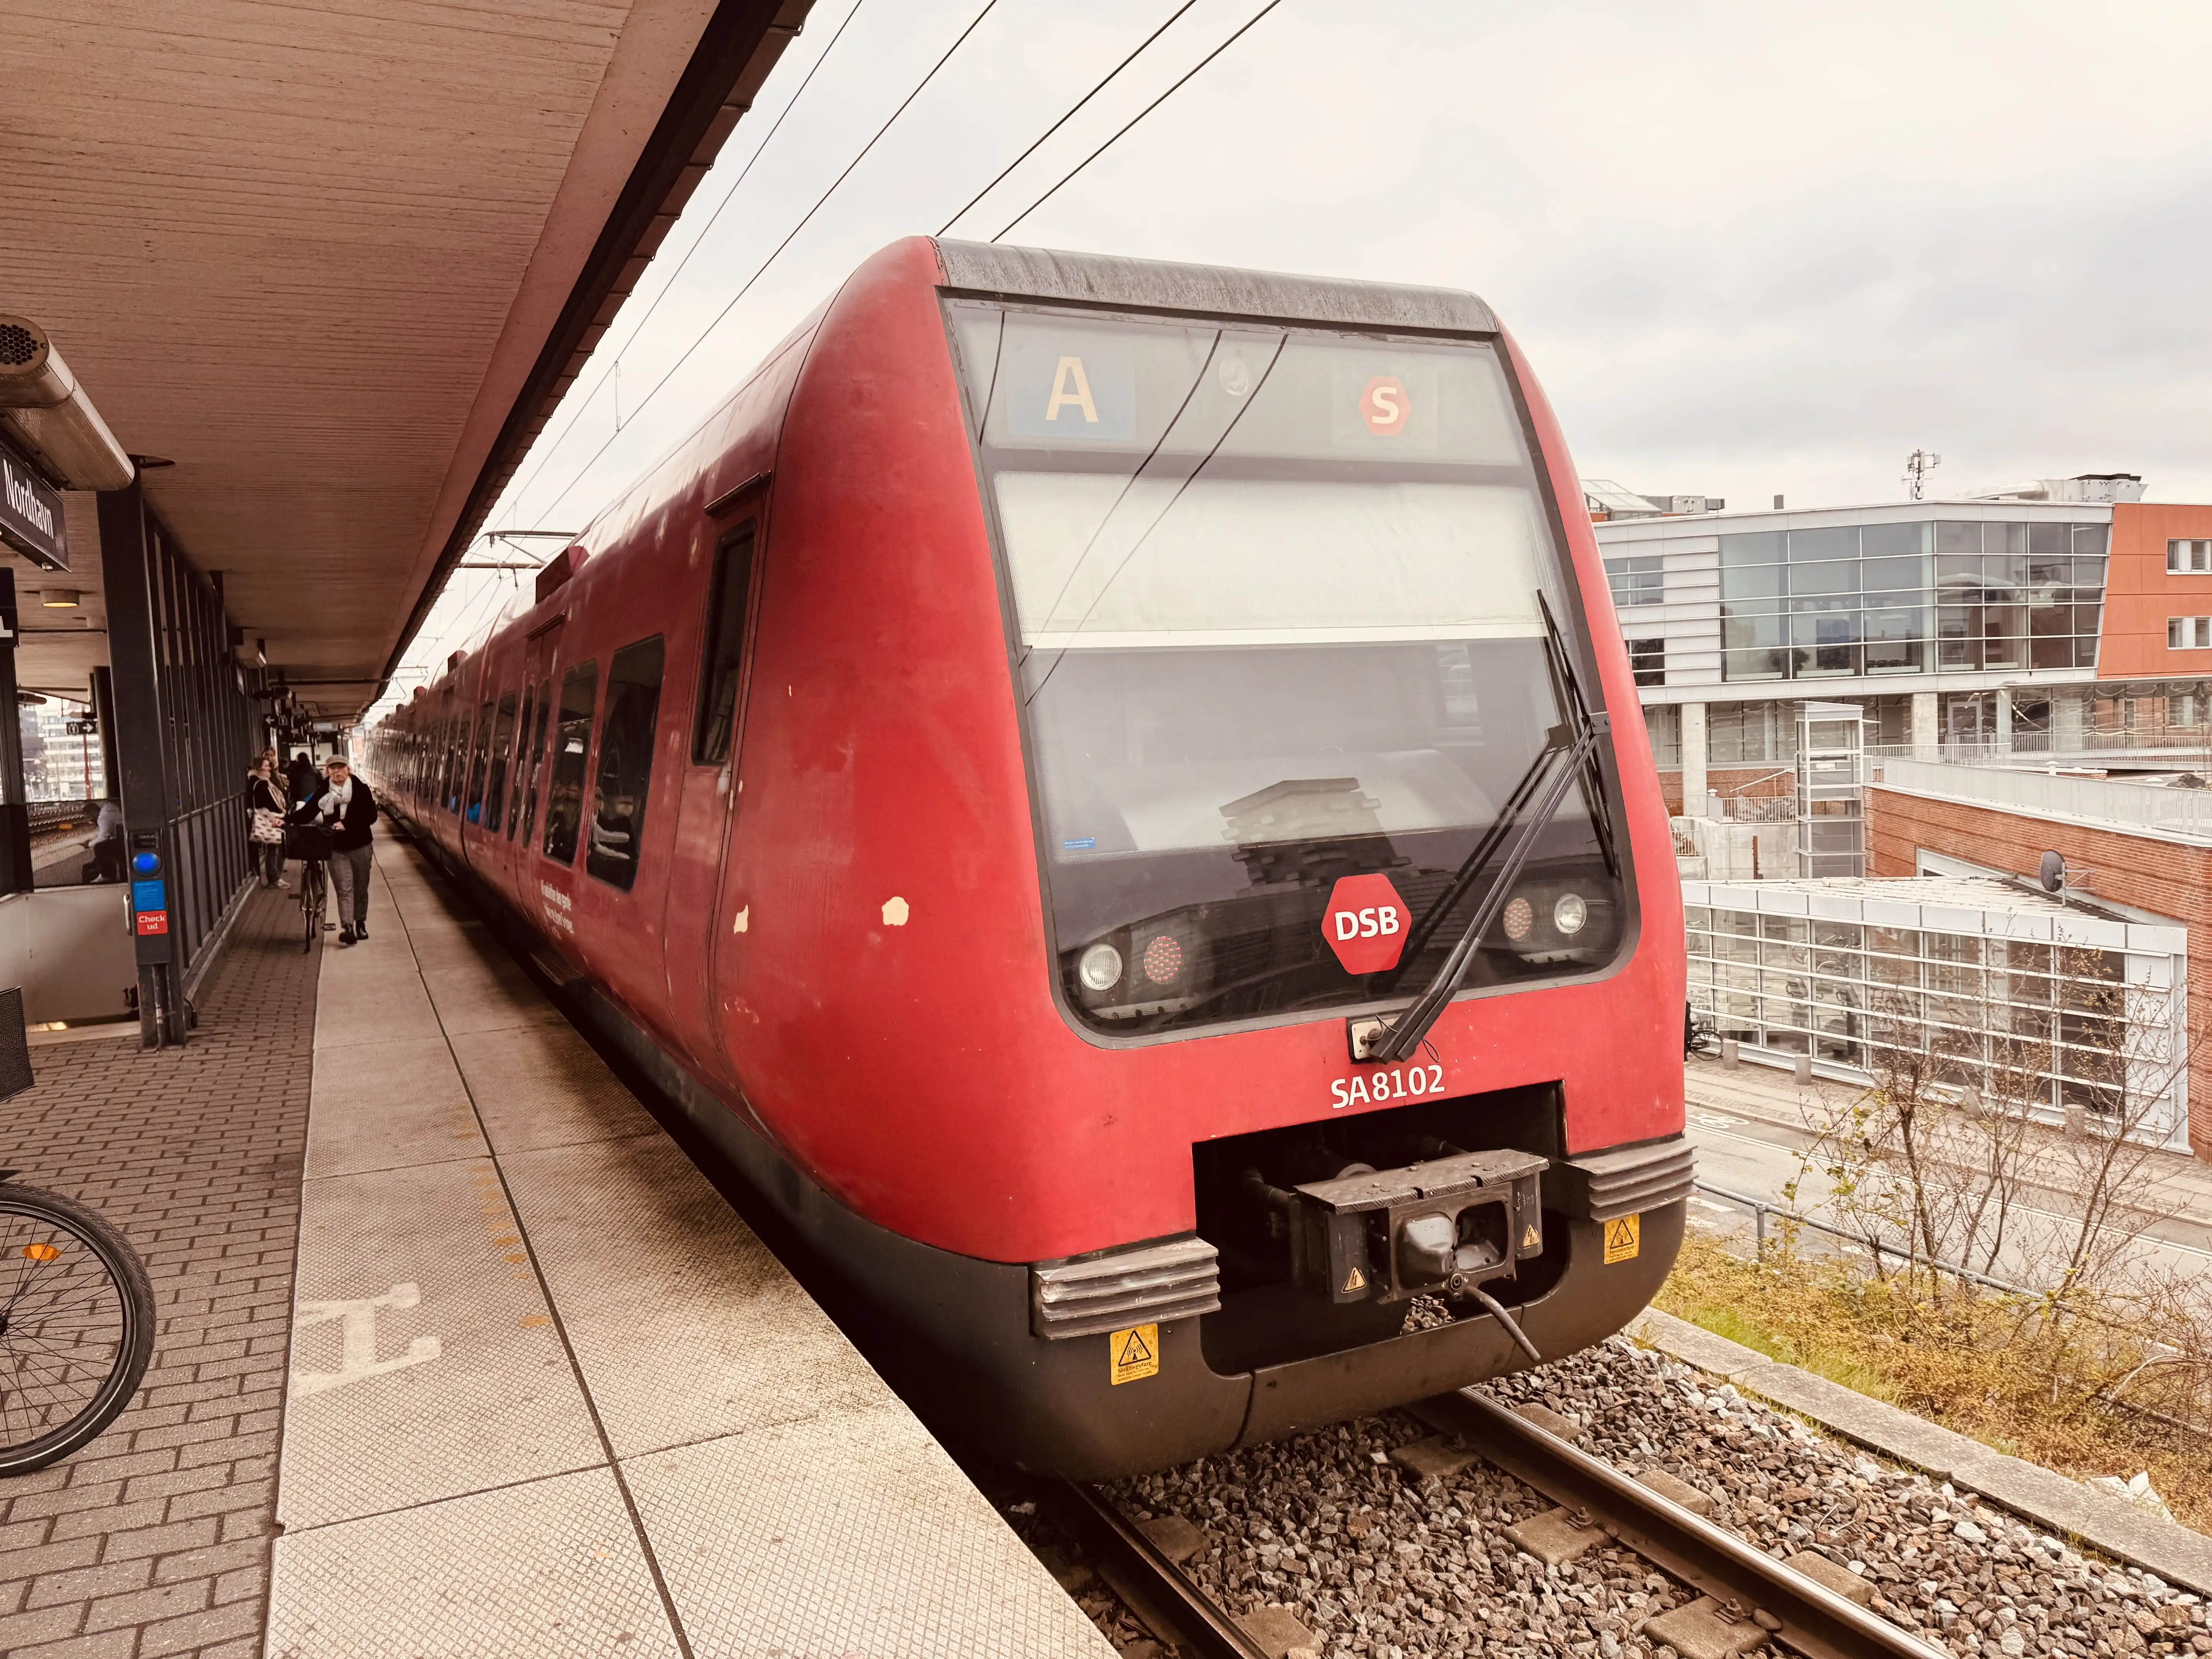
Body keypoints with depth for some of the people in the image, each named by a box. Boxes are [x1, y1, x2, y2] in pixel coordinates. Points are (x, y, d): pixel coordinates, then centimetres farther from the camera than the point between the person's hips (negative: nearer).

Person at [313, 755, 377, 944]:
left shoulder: (360, 789, -8)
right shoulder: (323, 793, -4)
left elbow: (371, 816, -13)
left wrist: (346, 825, -22)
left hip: (360, 846, 0)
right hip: (336, 848, 0)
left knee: (361, 887, 13)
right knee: (344, 889, -7)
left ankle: (360, 922, 31)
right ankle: (347, 928, -13)